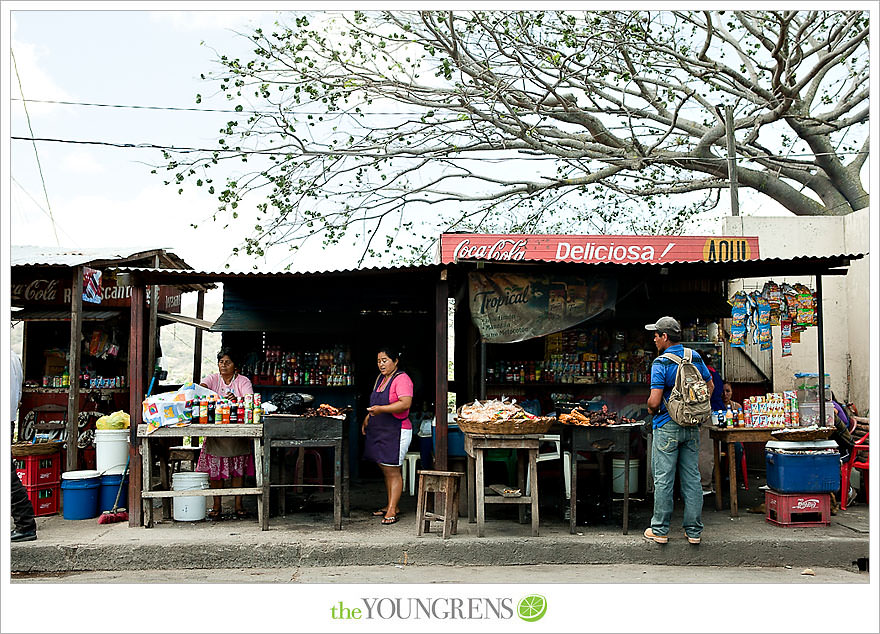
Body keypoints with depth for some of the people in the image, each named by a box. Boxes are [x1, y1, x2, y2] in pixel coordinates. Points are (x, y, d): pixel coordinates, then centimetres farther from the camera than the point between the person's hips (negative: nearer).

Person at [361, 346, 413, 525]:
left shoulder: (402, 379, -12)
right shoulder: (380, 378, 15)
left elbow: (406, 403, -25)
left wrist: (381, 409, -31)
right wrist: (368, 417, 16)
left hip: (396, 432, -9)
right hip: (379, 430, 9)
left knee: (393, 471, -5)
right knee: (386, 471, 13)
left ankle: (392, 510, 0)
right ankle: (391, 505, 22)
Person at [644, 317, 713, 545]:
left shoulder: (661, 363, -14)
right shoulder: (695, 358, 5)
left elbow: (654, 401, -19)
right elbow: (710, 386, 16)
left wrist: (651, 409, 2)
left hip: (667, 426, -5)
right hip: (692, 426, 6)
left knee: (663, 479, 2)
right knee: (692, 477, 10)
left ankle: (660, 530, 8)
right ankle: (694, 530, 14)